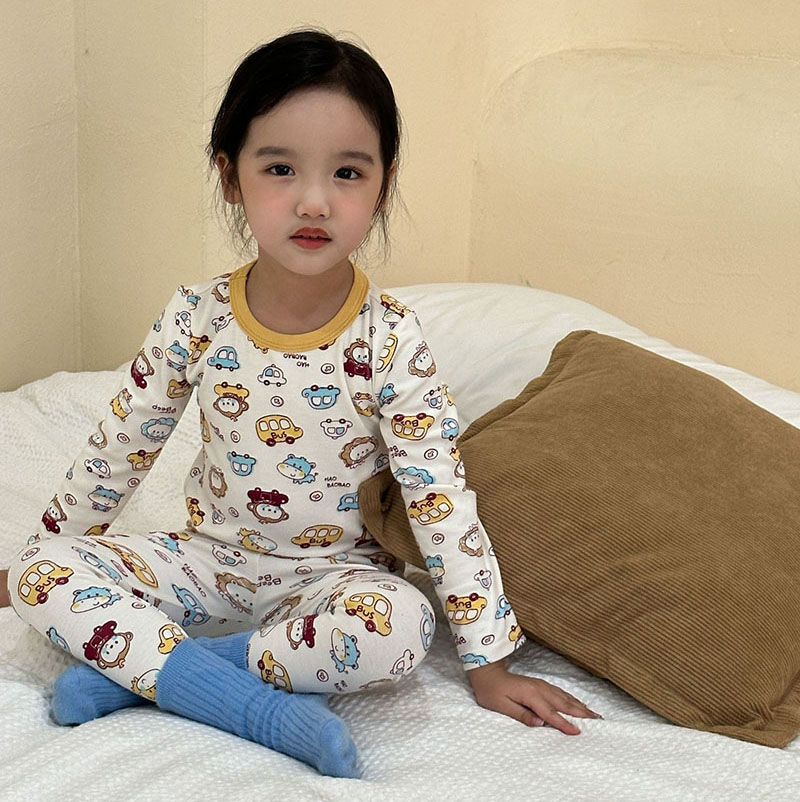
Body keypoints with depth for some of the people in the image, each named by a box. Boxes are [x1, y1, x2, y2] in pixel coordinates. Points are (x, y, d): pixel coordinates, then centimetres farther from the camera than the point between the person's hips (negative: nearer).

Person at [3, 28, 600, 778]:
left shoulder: (389, 341, -17)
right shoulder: (195, 318, -10)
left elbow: (442, 501, -15)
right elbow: (120, 447, 5)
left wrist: (488, 664, -14)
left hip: (334, 571, -3)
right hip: (212, 556, 3)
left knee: (398, 624, -37)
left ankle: (142, 669, -22)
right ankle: (271, 710, -26)